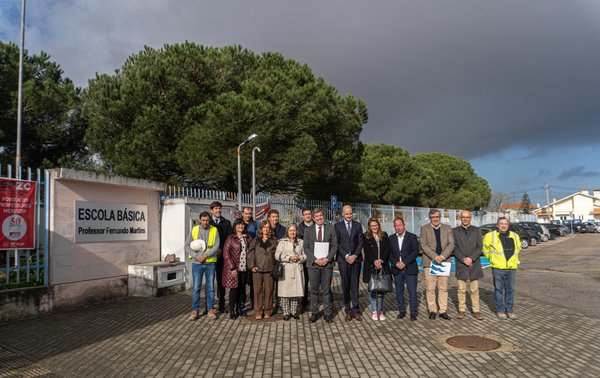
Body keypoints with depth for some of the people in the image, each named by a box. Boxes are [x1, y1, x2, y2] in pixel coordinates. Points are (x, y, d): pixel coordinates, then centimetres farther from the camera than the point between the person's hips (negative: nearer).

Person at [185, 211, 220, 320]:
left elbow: (216, 246, -8)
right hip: (197, 263, 0)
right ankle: (195, 311, 12)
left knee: (210, 287, 6)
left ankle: (211, 310, 15)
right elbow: (187, 246, 1)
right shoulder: (194, 230, 3)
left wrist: (205, 255, -16)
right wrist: (196, 256, -11)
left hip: (210, 263, 0)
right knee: (196, 288, 2)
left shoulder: (214, 230, 0)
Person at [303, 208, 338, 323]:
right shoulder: (308, 230, 6)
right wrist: (315, 260, -10)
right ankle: (314, 313, 15)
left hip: (327, 263, 0)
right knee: (314, 290, 6)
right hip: (313, 263, 0)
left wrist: (327, 259, -9)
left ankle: (328, 313, 12)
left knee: (327, 289, 4)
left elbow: (334, 245, 4)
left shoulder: (330, 228, 6)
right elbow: (306, 247, 3)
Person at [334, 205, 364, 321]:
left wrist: (354, 256, -7)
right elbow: (337, 243, 0)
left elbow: (360, 242, 5)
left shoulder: (358, 225, 10)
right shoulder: (338, 226, 5)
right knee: (345, 285, 2)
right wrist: (346, 256, -9)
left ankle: (355, 310, 7)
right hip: (343, 259, -1)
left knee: (354, 285, 2)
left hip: (356, 259, 1)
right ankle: (348, 310, 8)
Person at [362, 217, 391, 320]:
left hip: (383, 265, 2)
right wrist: (374, 261, -15)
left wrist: (381, 260, -10)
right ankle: (374, 311, 8)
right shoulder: (366, 237, 4)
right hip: (371, 266, -2)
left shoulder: (384, 235, 11)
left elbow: (387, 250, 3)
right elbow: (367, 251, -4)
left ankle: (381, 310, 11)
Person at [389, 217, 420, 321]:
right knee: (399, 292, 8)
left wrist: (404, 263, -15)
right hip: (397, 269, 3)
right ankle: (402, 311, 20)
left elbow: (415, 252, -8)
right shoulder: (391, 238, 9)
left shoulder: (412, 237, 0)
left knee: (412, 291, -2)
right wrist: (396, 263, -11)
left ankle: (413, 312, 9)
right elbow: (389, 253, 6)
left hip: (410, 269, -3)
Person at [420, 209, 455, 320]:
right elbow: (424, 245, -4)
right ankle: (432, 310, 9)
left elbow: (451, 244, 2)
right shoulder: (424, 229, 4)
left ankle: (443, 311, 10)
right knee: (430, 288, 0)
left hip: (444, 261, 2)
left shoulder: (447, 228, 11)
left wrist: (442, 256, -12)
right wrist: (435, 257, -15)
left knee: (443, 288, 3)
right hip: (430, 262, -2)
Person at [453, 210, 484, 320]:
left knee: (475, 290, 4)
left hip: (474, 264, 1)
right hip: (461, 264, -1)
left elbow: (479, 247, 1)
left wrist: (471, 258, -12)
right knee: (461, 289, 4)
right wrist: (463, 259, -12)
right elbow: (454, 247, -1)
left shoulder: (476, 230, 7)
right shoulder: (455, 231, 5)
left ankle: (475, 310, 11)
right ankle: (462, 310, 12)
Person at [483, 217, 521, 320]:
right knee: (499, 289, 4)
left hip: (512, 268, 3)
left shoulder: (515, 236, 8)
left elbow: (518, 248, 26)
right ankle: (500, 310, 14)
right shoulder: (490, 236, -5)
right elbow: (485, 249, 8)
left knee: (510, 289, 10)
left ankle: (509, 310, 21)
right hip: (498, 268, -3)